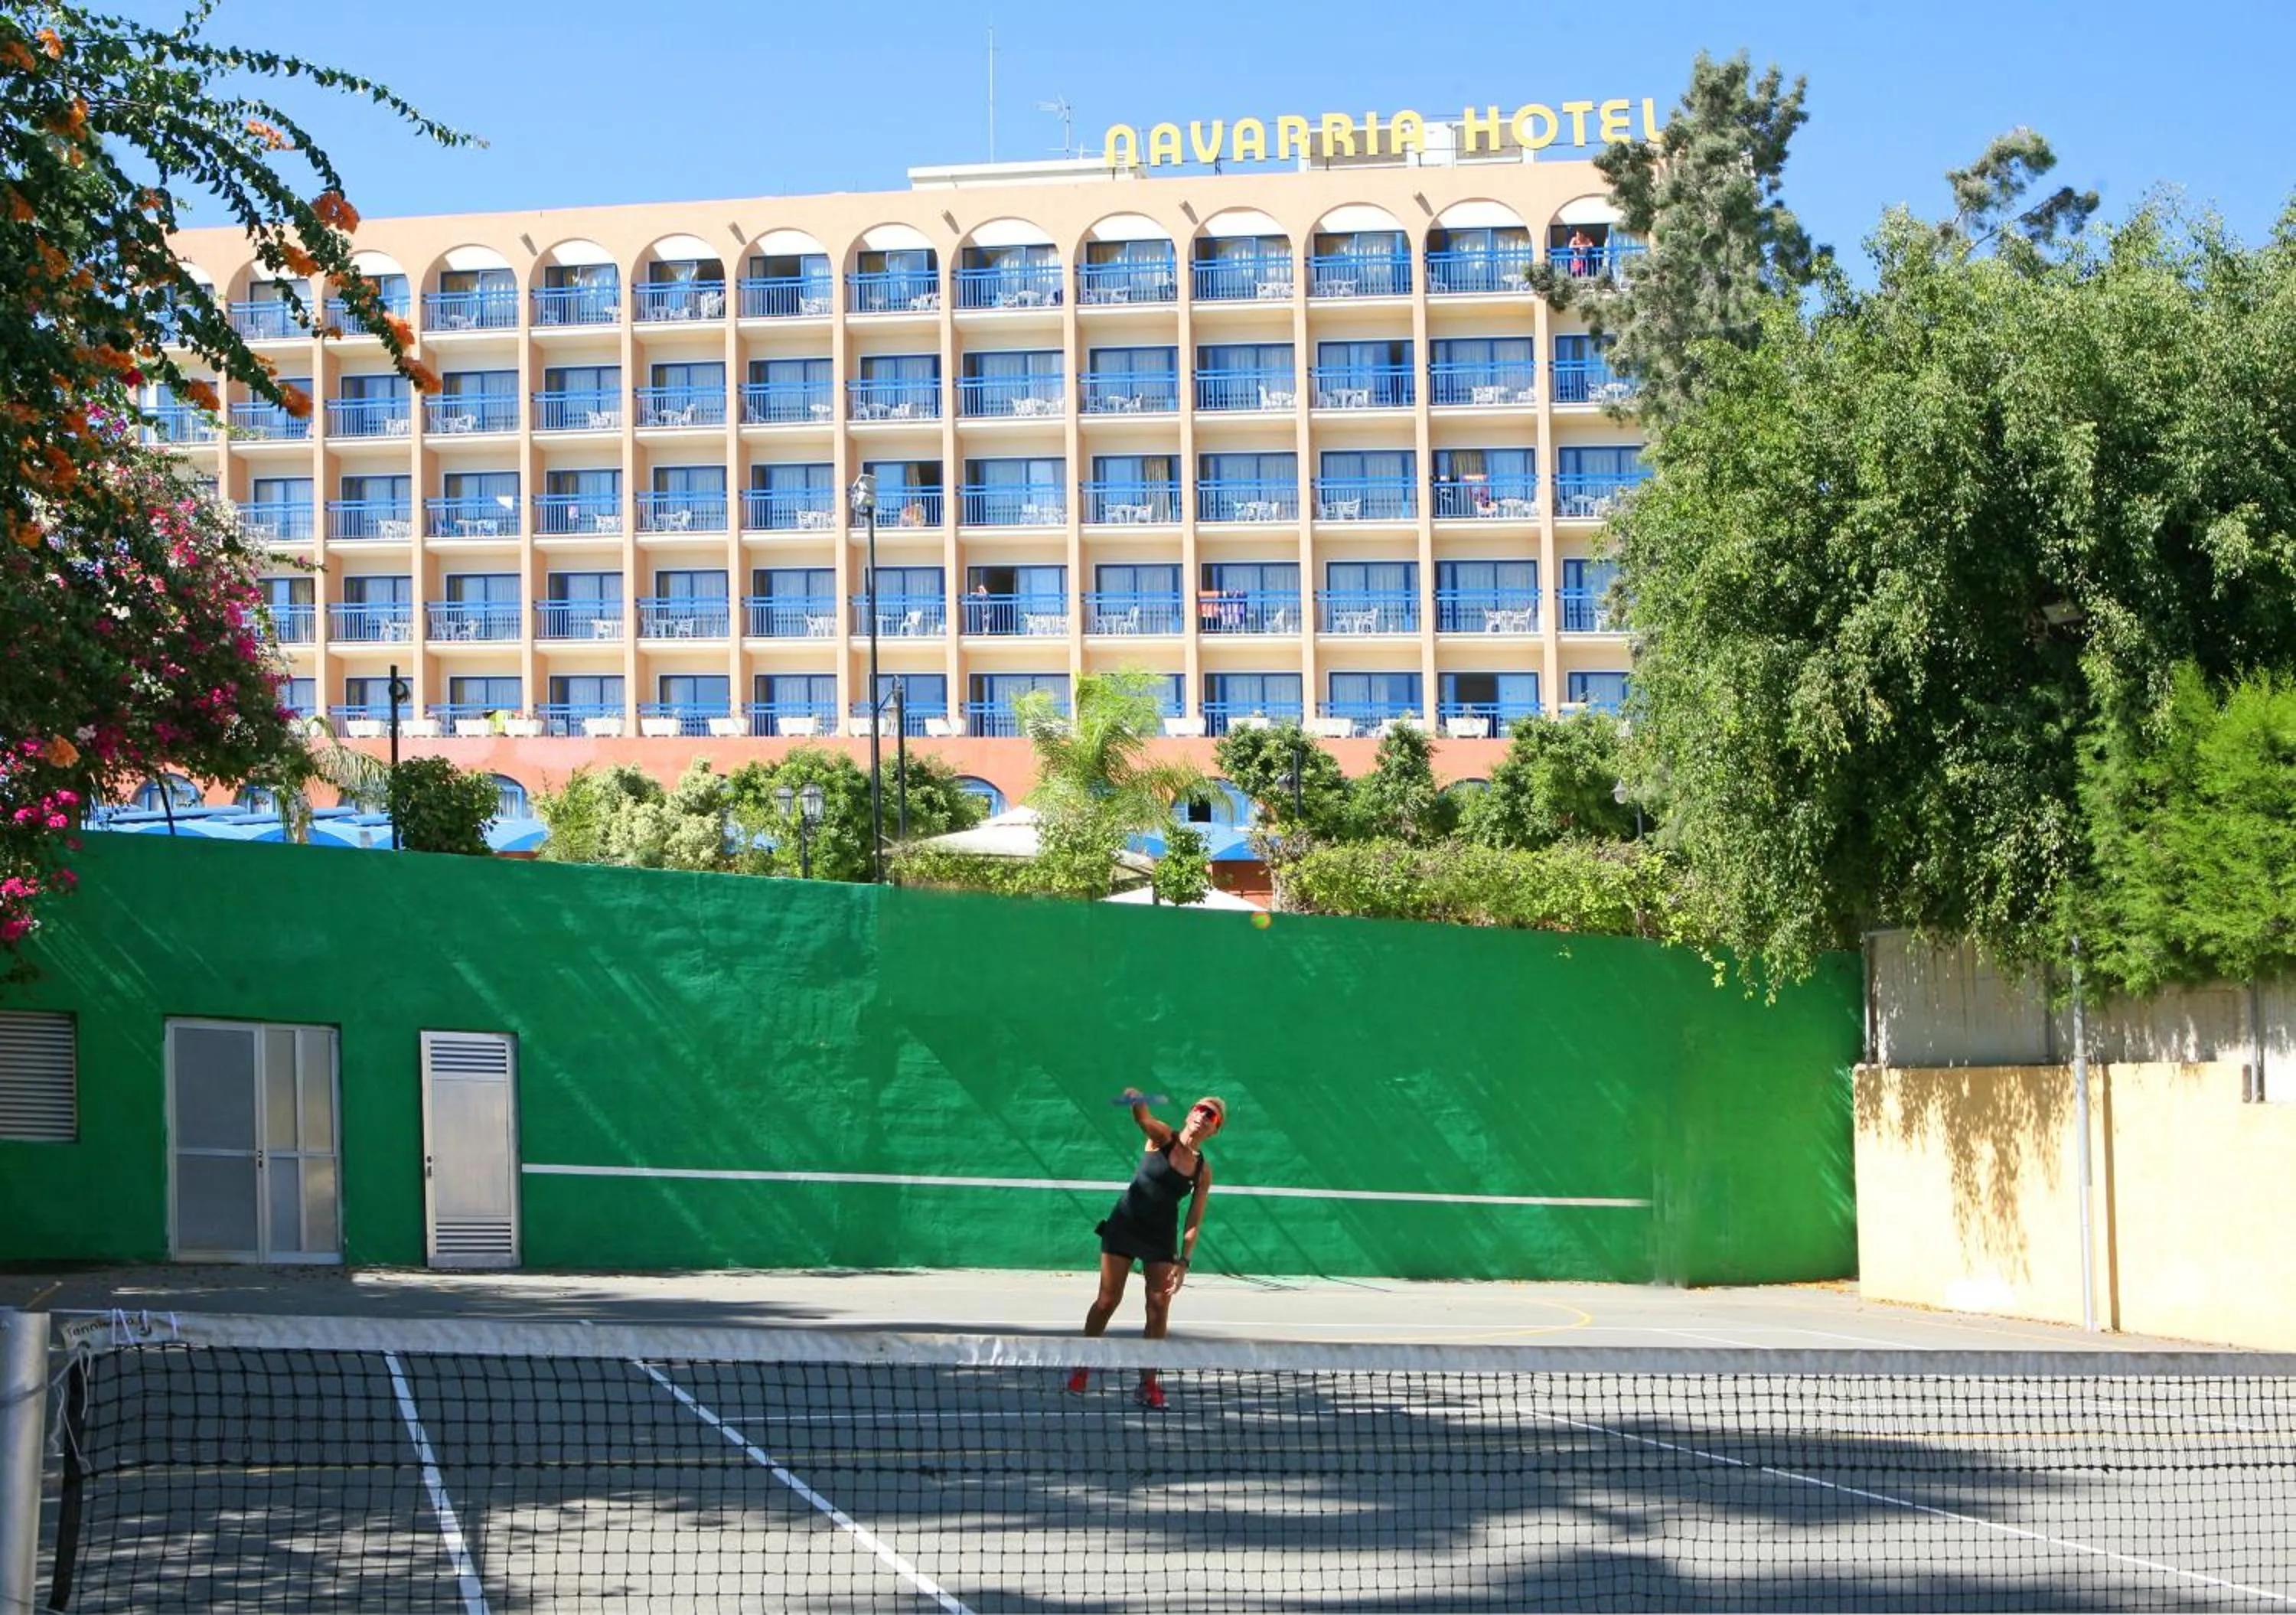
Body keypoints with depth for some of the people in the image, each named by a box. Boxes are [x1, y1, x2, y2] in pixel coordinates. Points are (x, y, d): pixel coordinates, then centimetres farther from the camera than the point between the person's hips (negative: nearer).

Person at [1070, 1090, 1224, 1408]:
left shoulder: (1203, 1170, 0)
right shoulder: (1161, 1138, -7)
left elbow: (1194, 1221, 0)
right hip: (1124, 1224, -2)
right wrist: (1135, 1100, -53)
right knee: (1108, 1300, 0)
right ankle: (1082, 1367, 17)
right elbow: (1143, 1118, -29)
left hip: (1161, 1238, 2)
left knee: (1159, 1306, -5)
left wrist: (1183, 1262, -9)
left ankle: (1148, 1382, 4)